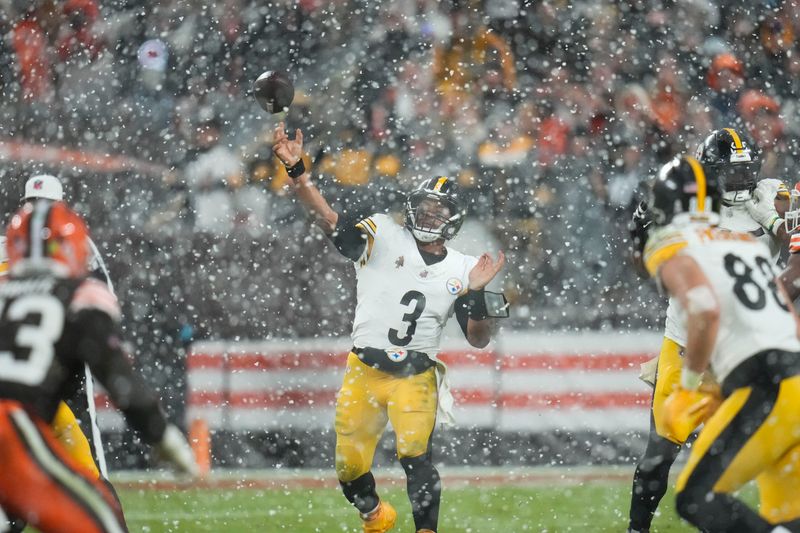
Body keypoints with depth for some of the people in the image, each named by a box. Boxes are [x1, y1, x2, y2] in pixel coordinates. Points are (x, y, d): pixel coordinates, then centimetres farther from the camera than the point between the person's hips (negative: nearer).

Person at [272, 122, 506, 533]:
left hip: (415, 378, 0)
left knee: (415, 454, -22)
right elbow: (326, 218, -14)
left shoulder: (462, 269, 5)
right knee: (349, 468, 5)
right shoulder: (383, 237, -2)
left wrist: (477, 293, -11)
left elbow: (478, 340, 7)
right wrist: (296, 170, -29)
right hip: (363, 372, 0)